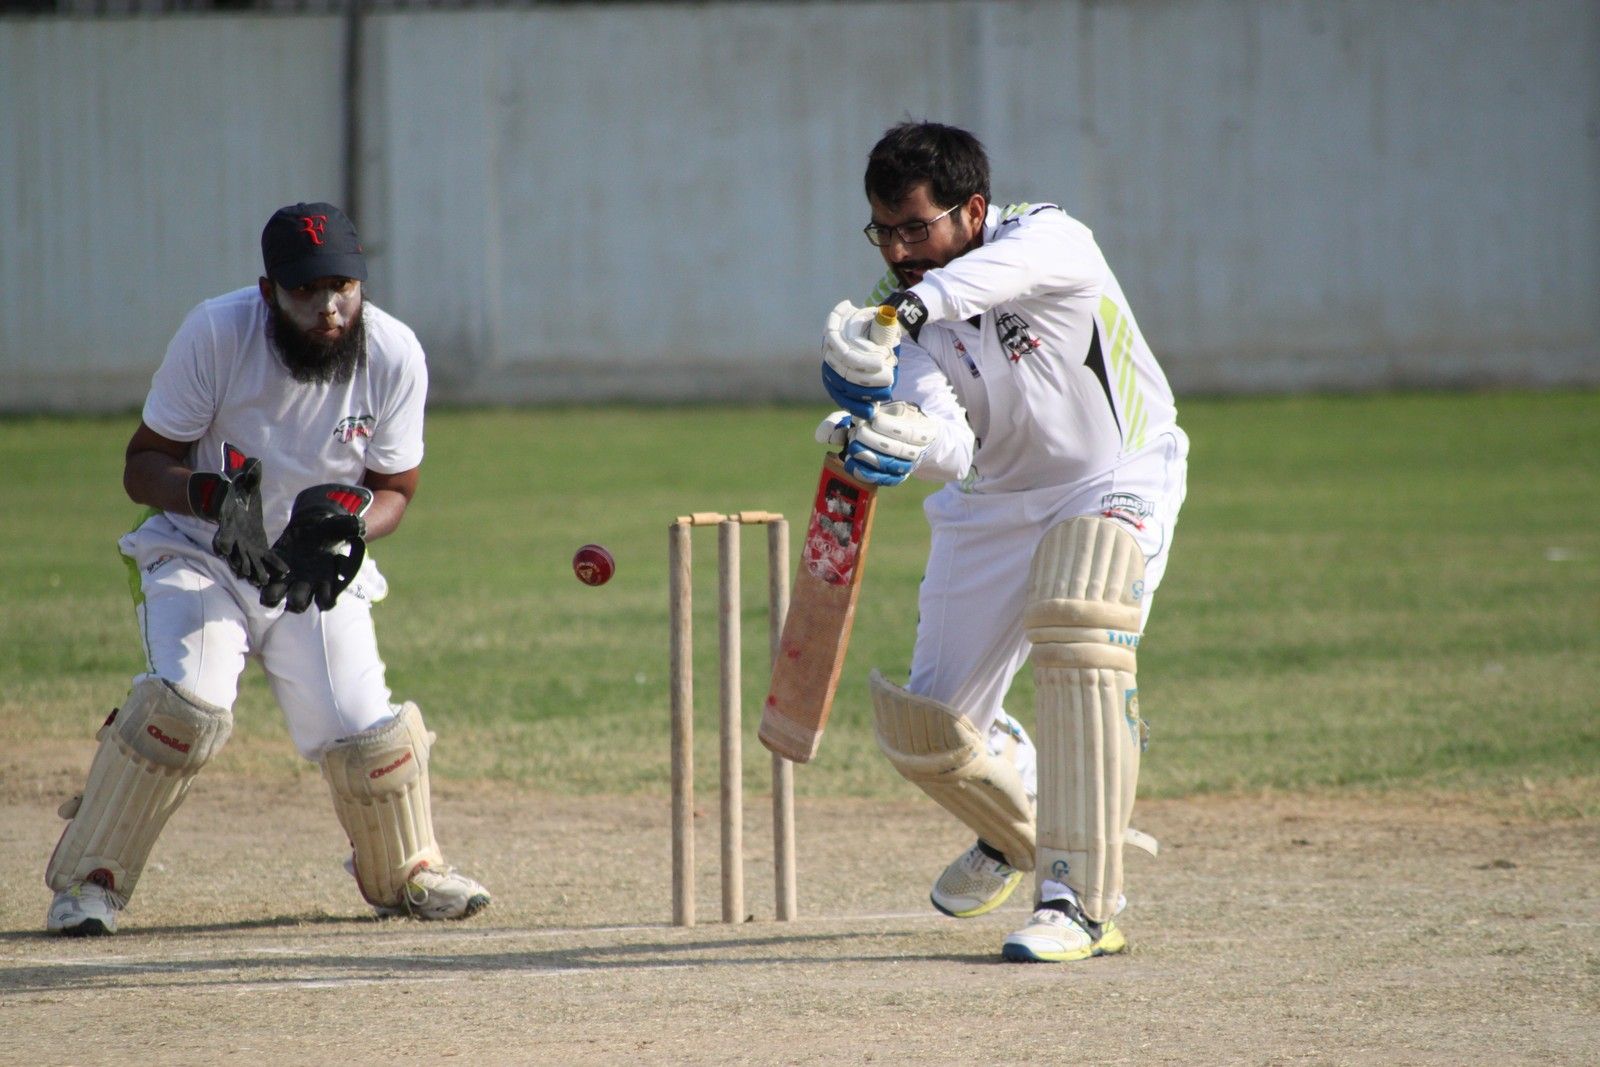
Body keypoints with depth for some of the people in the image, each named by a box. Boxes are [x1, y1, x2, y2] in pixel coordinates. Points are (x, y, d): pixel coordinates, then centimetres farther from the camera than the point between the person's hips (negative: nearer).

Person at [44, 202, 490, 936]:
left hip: (320, 572, 2)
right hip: (198, 553, -2)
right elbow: (141, 466, -15)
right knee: (187, 699, -27)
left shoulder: (394, 356, -14)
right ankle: (87, 880, -13)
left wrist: (348, 520, -24)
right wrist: (210, 495, -36)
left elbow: (394, 489, -1)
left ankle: (405, 874, 17)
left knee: (362, 731, -13)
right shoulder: (216, 333, -21)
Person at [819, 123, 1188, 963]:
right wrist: (901, 442, -51)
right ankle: (1019, 829, 37)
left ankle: (1082, 900, -31)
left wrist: (910, 305, -66)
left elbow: (1019, 263, -50)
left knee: (1074, 630, -34)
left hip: (1118, 478, -5)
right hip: (993, 506, 5)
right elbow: (950, 447, -27)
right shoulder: (899, 313, -11)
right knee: (922, 731, 1)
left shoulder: (1051, 237, -23)